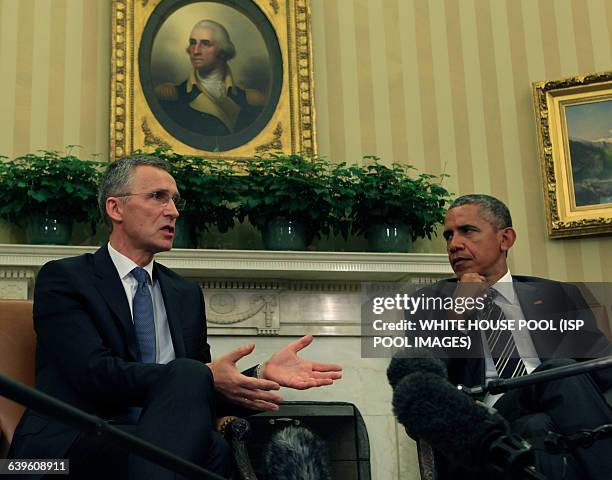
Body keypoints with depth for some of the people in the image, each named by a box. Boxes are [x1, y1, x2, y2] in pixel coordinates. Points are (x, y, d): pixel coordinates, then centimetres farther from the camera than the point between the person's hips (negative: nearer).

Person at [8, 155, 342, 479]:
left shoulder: (187, 294, 21)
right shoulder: (62, 278, 2)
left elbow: (202, 394, 15)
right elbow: (95, 373, -13)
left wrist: (261, 374, -4)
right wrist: (204, 376, -20)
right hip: (70, 442, -4)